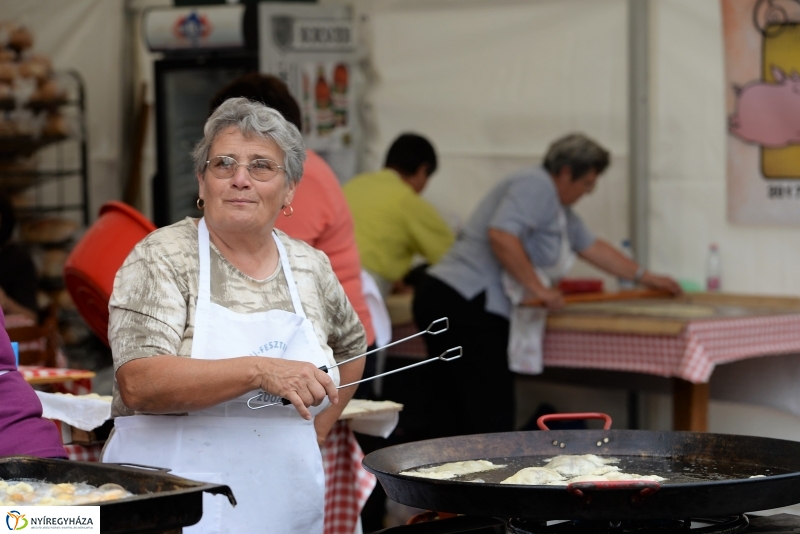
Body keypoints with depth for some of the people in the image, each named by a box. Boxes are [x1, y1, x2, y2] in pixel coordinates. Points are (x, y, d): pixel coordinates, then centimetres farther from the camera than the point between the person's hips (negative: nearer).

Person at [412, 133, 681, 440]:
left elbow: (593, 248, 37)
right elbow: (501, 234, -23)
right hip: (467, 305, -11)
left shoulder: (558, 207, 26)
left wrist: (646, 277, 43)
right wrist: (538, 288, -19)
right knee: (490, 419, -13)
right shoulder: (536, 186, -8)